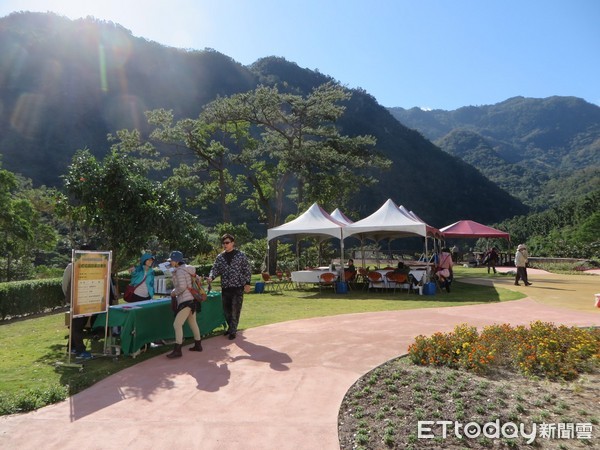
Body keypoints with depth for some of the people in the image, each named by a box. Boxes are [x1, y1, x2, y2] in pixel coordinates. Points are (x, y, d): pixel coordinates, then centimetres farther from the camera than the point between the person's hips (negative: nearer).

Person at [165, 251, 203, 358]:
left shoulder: (179, 271, -15)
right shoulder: (187, 269, 12)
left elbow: (182, 287, -20)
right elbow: (197, 279, 20)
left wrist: (173, 292, -4)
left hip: (185, 301, -10)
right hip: (191, 299, 10)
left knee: (177, 324, -9)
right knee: (193, 323, 19)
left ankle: (177, 350, -8)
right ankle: (198, 345, 29)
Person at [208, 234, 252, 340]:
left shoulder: (240, 255, -2)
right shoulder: (220, 257, 6)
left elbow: (247, 270, -1)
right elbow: (215, 269, 2)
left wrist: (247, 283, -8)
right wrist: (211, 277, -18)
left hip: (238, 287, -4)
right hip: (225, 288, 4)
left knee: (235, 310, -2)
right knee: (226, 309, 13)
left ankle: (233, 331, 11)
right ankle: (231, 327, 34)